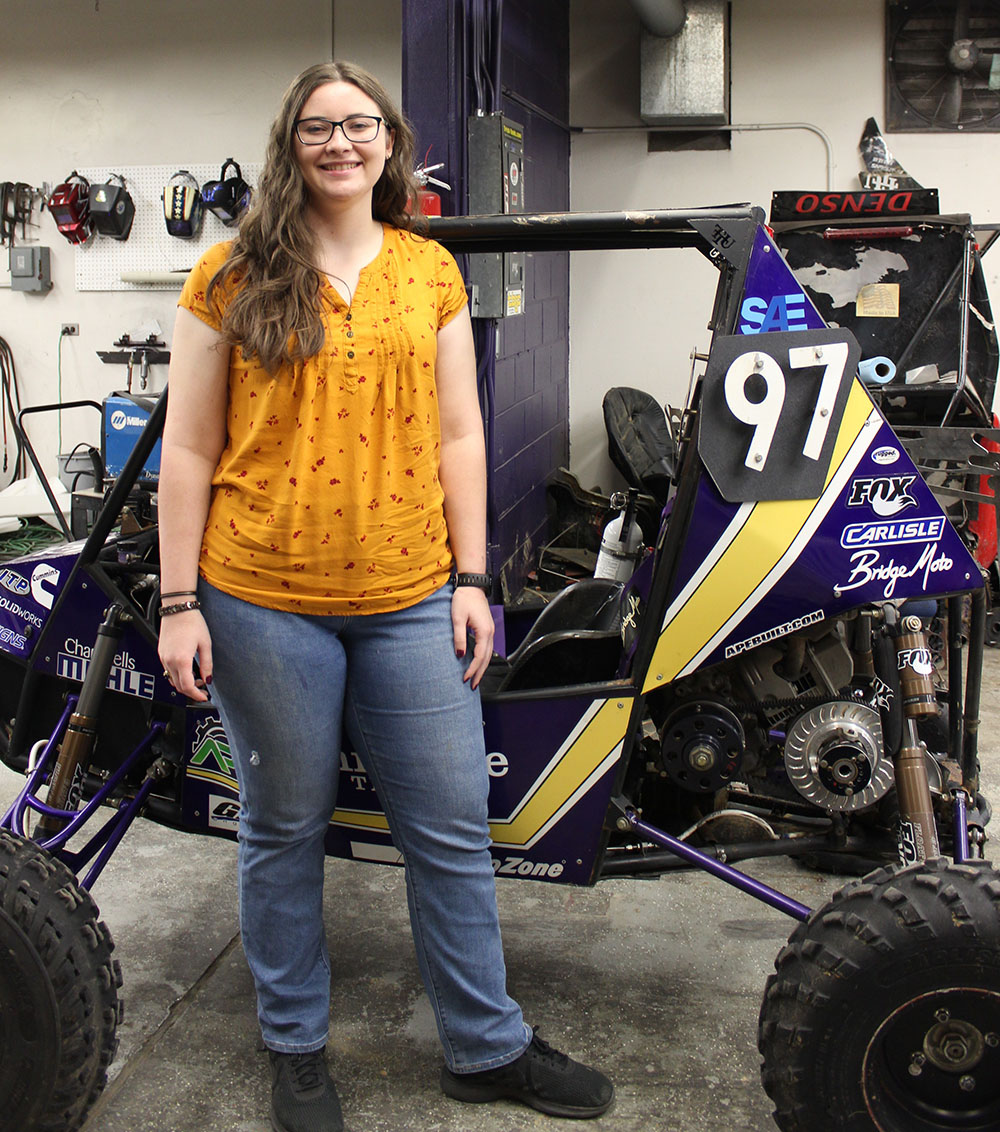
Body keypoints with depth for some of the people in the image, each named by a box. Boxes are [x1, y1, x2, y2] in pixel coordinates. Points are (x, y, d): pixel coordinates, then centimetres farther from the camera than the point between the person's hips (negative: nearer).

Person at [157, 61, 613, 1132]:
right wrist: (179, 603, -3)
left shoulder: (431, 271, 8)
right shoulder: (231, 278, 1)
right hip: (264, 601, -2)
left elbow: (458, 436, 10)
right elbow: (188, 452, 1)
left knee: (454, 832, 8)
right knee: (284, 830, 11)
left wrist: (471, 580, 5)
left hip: (409, 600, 2)